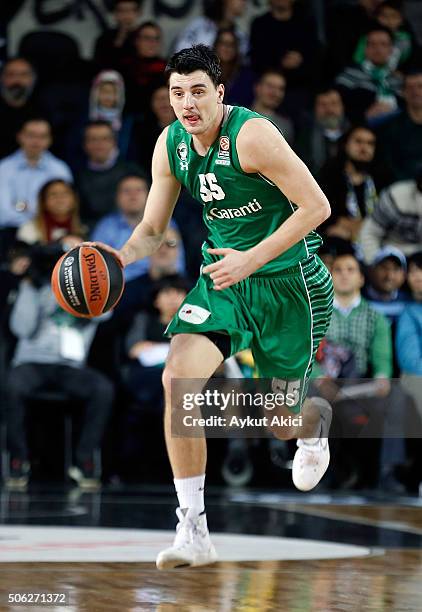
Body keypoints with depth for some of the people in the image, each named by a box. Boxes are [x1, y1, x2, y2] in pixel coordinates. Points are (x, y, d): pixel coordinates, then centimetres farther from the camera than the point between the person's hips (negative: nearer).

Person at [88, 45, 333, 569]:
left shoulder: (252, 135, -22)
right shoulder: (170, 144, -2)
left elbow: (316, 206, -21)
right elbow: (151, 230, 8)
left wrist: (252, 259, -26)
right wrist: (119, 257, -13)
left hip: (288, 279, -4)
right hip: (223, 277, 4)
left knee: (283, 423, 7)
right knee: (177, 378, -22)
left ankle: (315, 417, 51)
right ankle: (193, 531, -16)